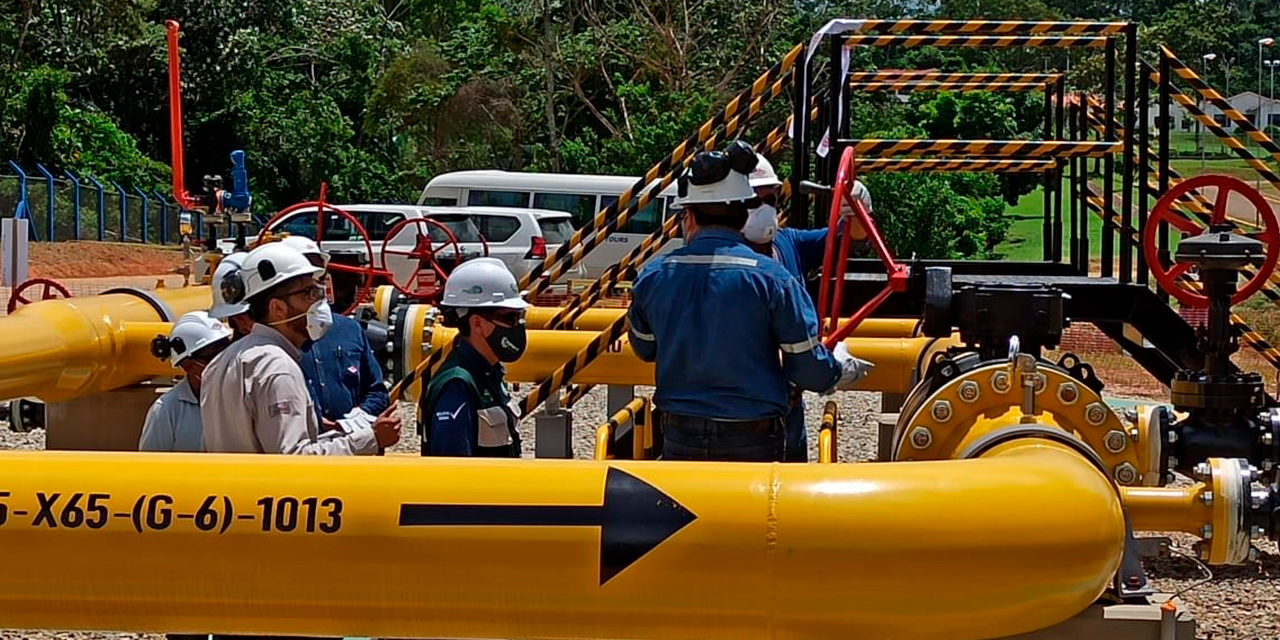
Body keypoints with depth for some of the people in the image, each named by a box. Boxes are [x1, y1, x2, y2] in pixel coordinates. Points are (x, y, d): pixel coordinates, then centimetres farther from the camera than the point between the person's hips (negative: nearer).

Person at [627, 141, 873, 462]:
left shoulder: (653, 276, -2)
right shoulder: (770, 277, -11)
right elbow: (811, 371, -9)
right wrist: (844, 368, 14)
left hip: (679, 440, 2)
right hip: (753, 443, -2)